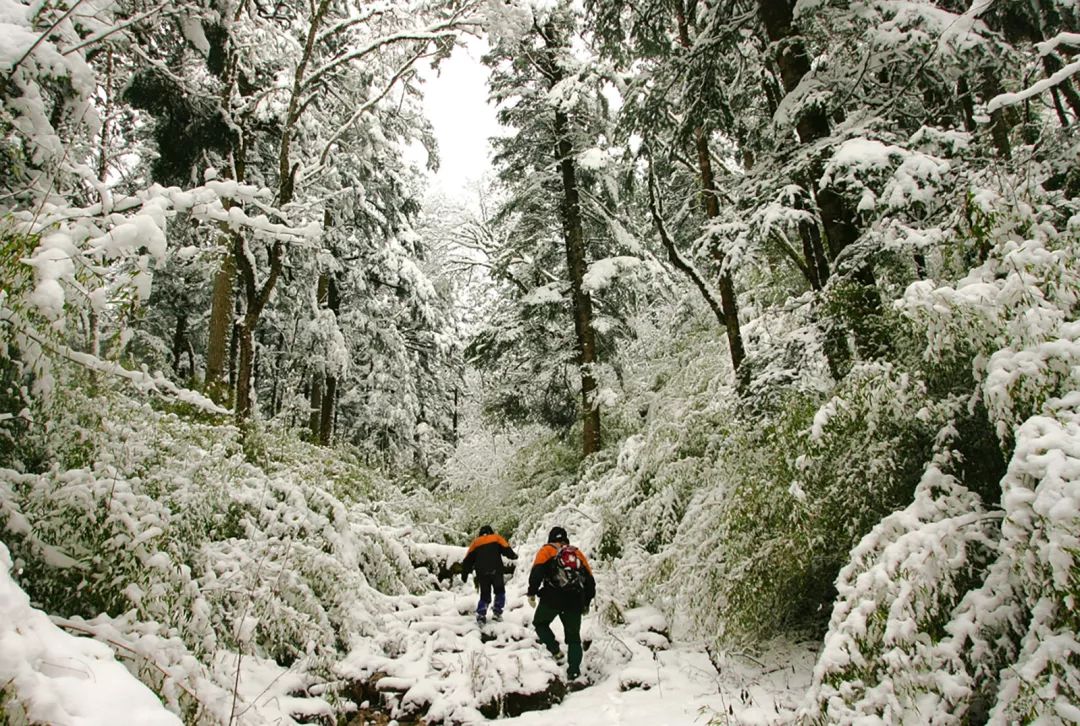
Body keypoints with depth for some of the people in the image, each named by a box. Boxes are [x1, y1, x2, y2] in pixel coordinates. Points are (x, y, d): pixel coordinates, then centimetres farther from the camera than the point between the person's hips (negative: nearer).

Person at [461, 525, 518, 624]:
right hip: (496, 571, -2)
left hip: (481, 573, 2)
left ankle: (481, 615, -5)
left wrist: (464, 574, 17)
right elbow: (506, 549, -1)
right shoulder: (496, 538, 13)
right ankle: (497, 612, 6)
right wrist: (513, 555, 17)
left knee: (485, 595, 13)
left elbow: (468, 560, 14)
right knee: (500, 591, 17)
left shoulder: (475, 542, 18)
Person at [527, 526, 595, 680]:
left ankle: (556, 651, 4)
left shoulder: (547, 550, 13)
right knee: (573, 637, 16)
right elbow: (590, 580, 21)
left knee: (540, 623, 21)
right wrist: (586, 603, 29)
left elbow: (537, 572, -5)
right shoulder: (578, 553, 23)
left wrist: (532, 593, -2)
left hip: (552, 598, -3)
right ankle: (574, 670, 4)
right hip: (575, 601, 3)